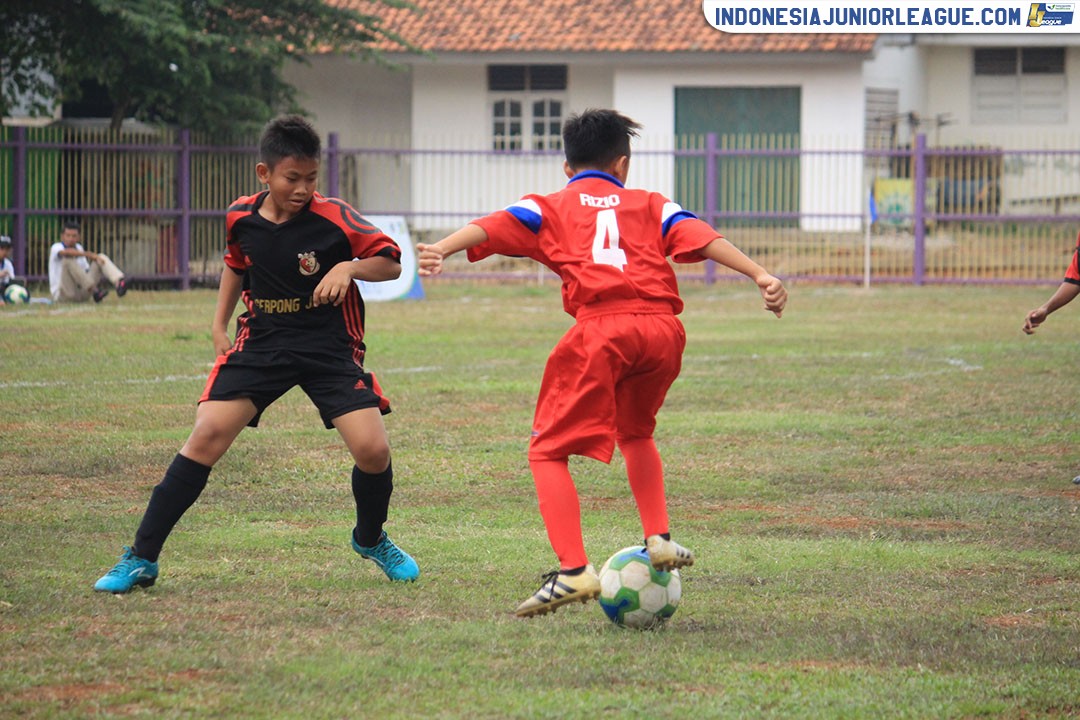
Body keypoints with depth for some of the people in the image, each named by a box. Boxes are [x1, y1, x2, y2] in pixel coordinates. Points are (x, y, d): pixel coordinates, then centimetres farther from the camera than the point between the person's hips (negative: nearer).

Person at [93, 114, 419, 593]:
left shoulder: (334, 218, -13)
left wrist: (349, 267, -24)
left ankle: (371, 540, 19)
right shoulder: (241, 218, -2)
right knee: (207, 435, -13)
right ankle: (141, 558, -6)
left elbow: (391, 263, -6)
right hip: (261, 343, 2)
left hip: (330, 348, -2)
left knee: (373, 449, -15)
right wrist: (219, 326, 16)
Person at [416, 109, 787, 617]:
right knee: (635, 433, 33)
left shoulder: (551, 207, 23)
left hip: (600, 329, -4)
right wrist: (760, 275, 2)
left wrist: (441, 248, -11)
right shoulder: (650, 205, 28)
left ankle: (573, 571, -14)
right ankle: (658, 539, 24)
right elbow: (700, 237, 12)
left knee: (547, 451, 3)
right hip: (662, 328, 4)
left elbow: (495, 227, 5)